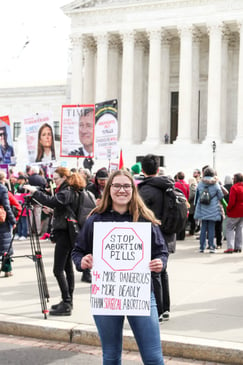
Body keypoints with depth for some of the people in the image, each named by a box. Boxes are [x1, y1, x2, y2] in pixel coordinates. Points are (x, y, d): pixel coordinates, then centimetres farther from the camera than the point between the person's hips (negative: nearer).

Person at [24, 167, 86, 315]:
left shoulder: (67, 192, -15)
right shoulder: (71, 191, 16)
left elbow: (52, 201, -31)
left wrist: (35, 191, -26)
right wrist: (51, 211, 10)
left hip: (64, 233, -11)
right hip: (68, 232, 11)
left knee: (58, 269, -10)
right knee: (67, 267, 13)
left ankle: (66, 304, -10)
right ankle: (68, 301, 20)